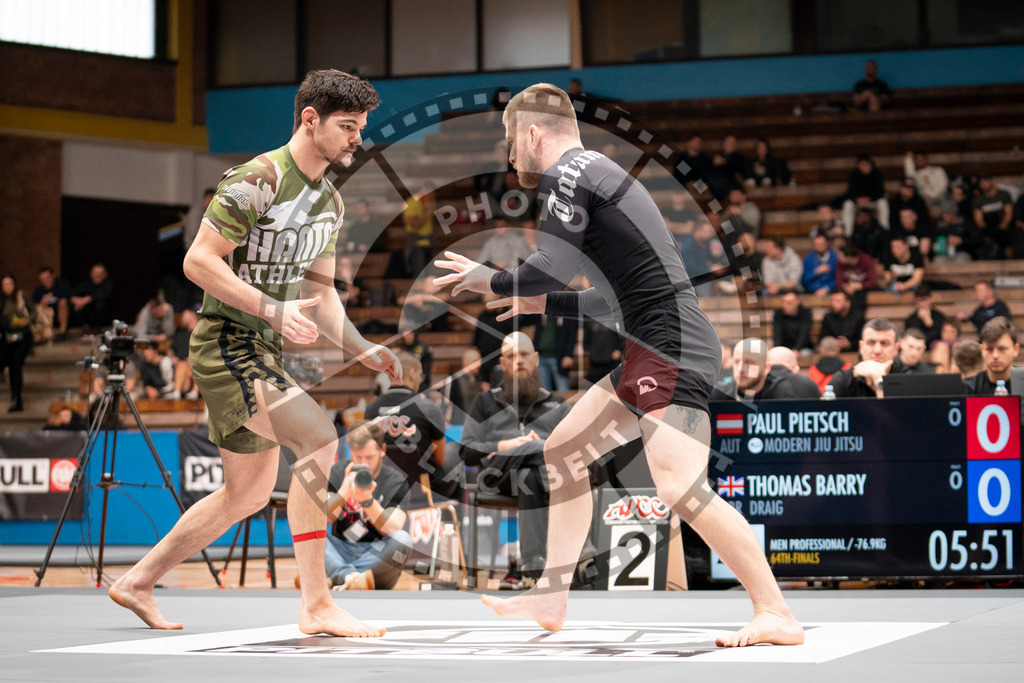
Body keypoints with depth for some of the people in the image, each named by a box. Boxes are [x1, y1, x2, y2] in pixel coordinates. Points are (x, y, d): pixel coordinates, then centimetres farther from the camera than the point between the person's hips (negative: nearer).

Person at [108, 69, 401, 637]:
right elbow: (198, 261, -19)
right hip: (226, 341, -10)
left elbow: (318, 290, 19)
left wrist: (361, 349, 4)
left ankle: (137, 582, 29)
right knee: (319, 438, -24)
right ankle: (316, 606, -22)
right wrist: (271, 309, -28)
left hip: (262, 353, 10)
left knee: (249, 493, 15)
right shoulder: (258, 180, -16)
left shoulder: (329, 200, 13)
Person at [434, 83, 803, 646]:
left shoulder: (569, 173, -6)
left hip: (673, 347, -11)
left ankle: (777, 615, -17)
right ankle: (549, 600, 21)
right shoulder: (590, 174, 23)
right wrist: (540, 303, 38)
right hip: (652, 351, 11)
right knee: (564, 451, 17)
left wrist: (489, 280, 4)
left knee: (679, 486, -20)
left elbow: (548, 271, -14)